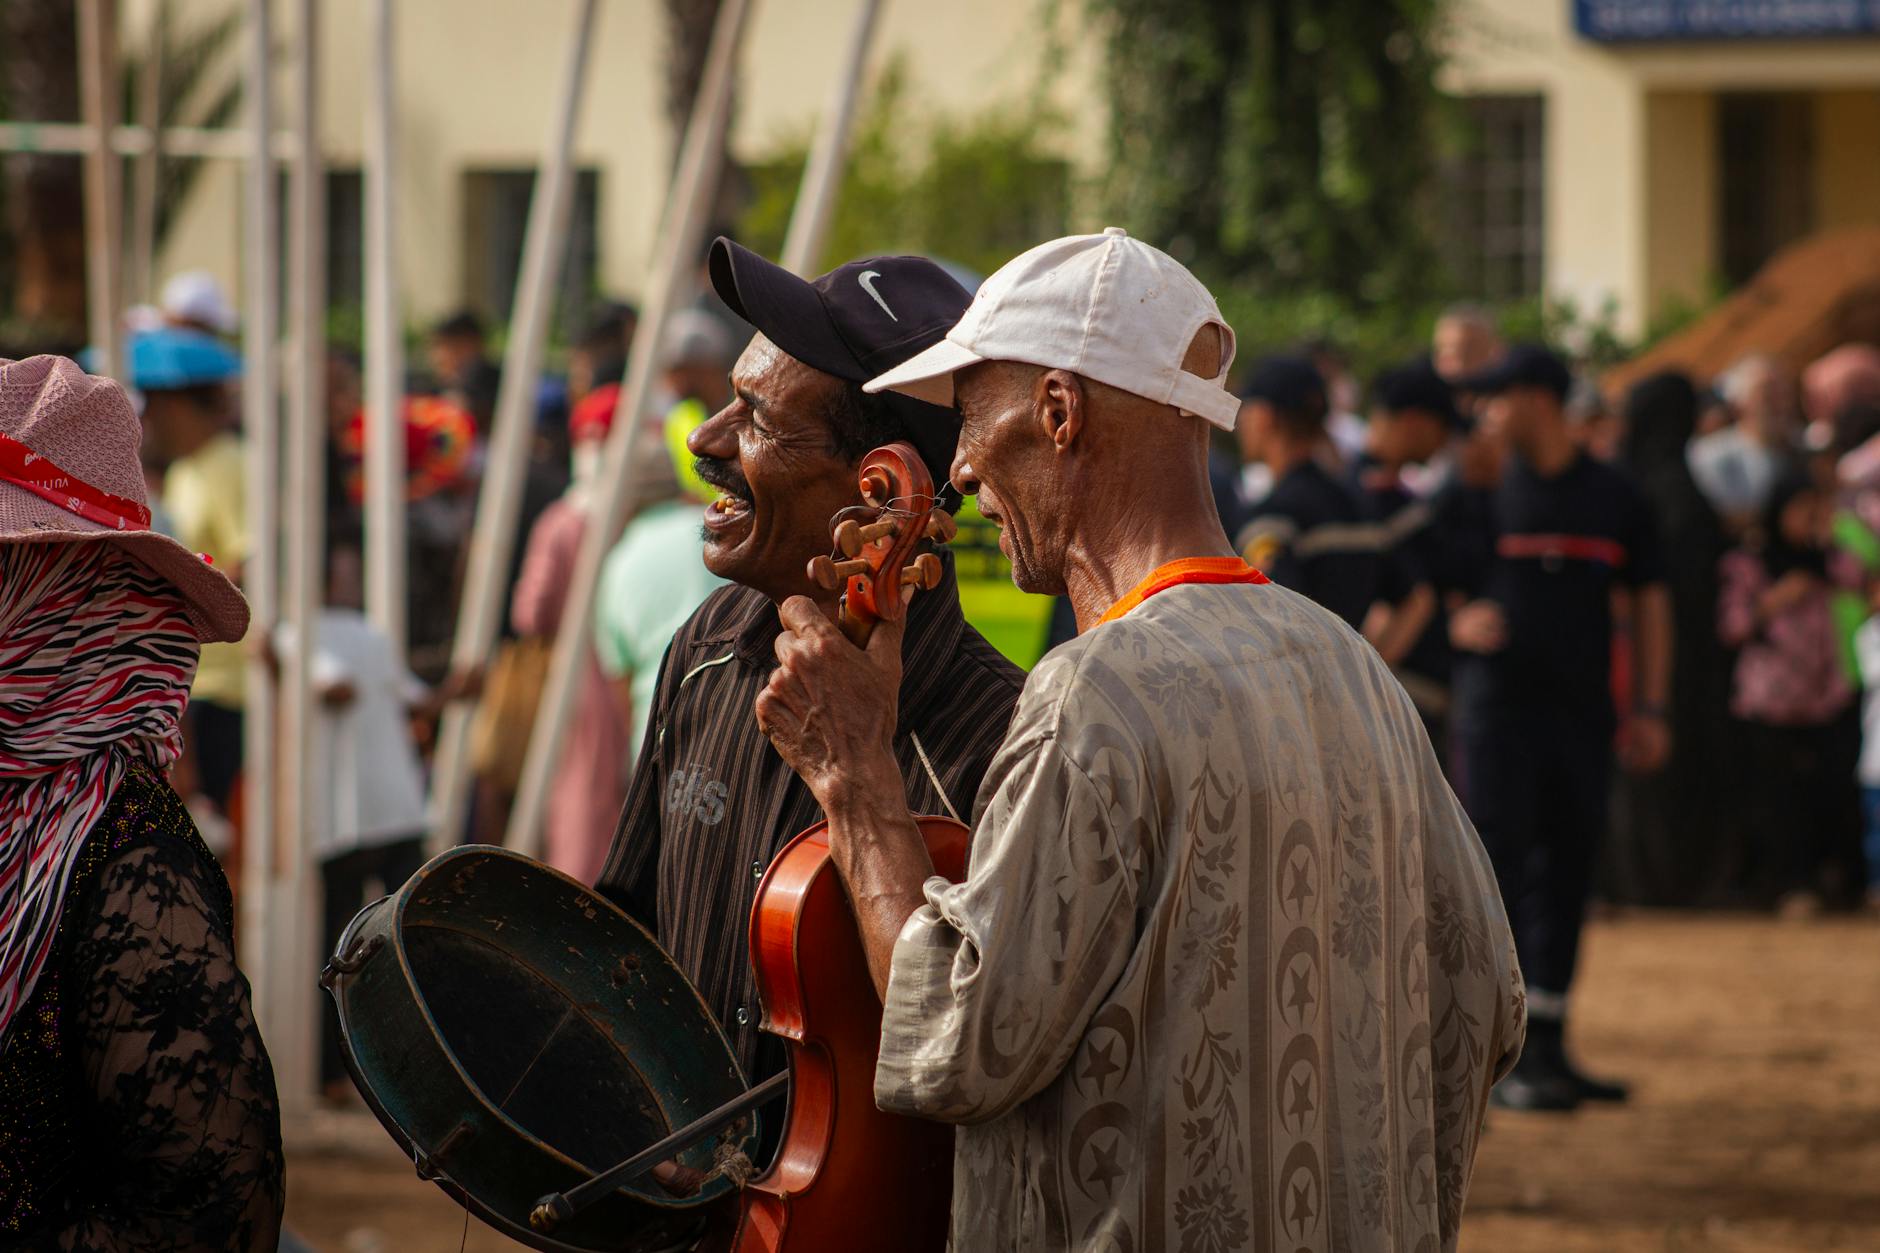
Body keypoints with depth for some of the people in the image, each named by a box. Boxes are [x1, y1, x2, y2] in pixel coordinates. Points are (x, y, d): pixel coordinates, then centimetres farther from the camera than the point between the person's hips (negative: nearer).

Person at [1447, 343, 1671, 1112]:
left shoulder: (1613, 498, 8)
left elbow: (1648, 603, 13)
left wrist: (1650, 710, 5)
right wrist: (1461, 624, -18)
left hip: (1582, 709, 3)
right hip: (1498, 703, -3)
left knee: (1569, 874, 7)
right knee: (1501, 870, -7)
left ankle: (1548, 1046, 16)